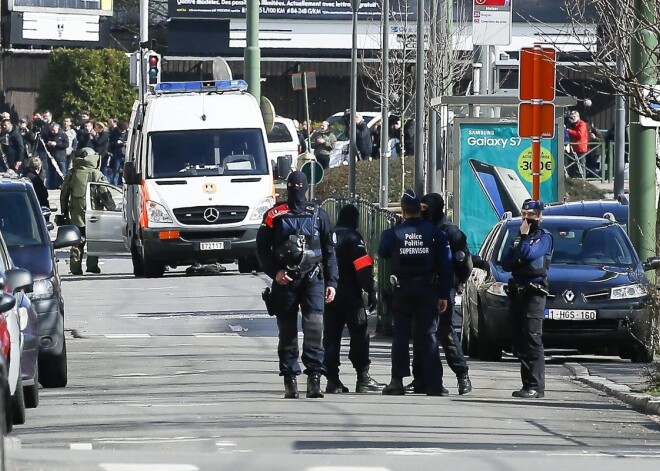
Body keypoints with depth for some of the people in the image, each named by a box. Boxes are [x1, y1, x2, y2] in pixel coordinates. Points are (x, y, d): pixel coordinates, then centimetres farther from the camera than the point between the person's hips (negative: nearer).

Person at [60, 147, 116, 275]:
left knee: (78, 240, 6)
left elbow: (64, 194, 13)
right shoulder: (96, 174, -5)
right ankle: (92, 265, 1)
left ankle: (75, 266, -1)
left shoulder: (71, 174, 8)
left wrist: (65, 211, 21)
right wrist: (112, 207, 2)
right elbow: (105, 193, -7)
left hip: (76, 212, 3)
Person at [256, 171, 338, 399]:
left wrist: (331, 282, 7)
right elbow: (262, 248, 8)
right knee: (287, 331, 2)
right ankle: (289, 380, 7)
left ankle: (314, 377, -16)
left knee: (314, 325, -15)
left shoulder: (318, 215, 12)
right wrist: (275, 271, -7)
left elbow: (329, 250, 14)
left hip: (313, 279, 0)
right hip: (284, 281, 0)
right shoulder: (274, 215, 8)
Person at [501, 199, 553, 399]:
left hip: (534, 291, -7)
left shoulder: (544, 237, 1)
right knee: (519, 341, 5)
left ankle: (536, 386, -18)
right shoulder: (519, 237, 22)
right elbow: (506, 264, 15)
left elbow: (529, 254, -17)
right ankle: (528, 384, 8)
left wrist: (524, 236, -4)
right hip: (517, 291, 7)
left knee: (532, 339, -14)